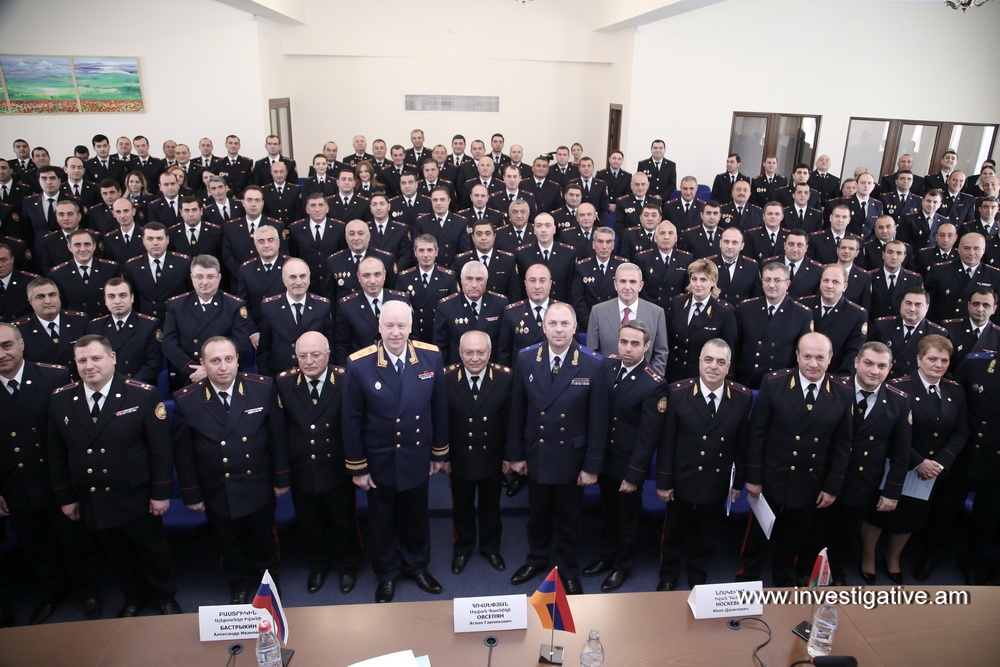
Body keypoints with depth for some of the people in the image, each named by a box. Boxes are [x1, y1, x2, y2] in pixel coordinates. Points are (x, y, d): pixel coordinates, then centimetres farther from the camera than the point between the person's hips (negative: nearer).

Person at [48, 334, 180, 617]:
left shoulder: (143, 395, -15)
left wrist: (160, 493, -12)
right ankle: (134, 598, 44)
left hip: (136, 498, -3)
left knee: (153, 550, 14)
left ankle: (164, 597, 38)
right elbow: (56, 454, 5)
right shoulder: (60, 399, -4)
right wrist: (65, 497, 6)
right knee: (117, 554, 21)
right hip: (91, 502, 4)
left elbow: (161, 448, -13)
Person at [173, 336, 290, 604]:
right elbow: (184, 453, -5)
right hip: (217, 493, 0)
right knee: (231, 546, 21)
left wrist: (281, 478, -3)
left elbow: (278, 436, -7)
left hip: (258, 488, 0)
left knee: (264, 540, 21)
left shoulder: (263, 388, -14)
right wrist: (192, 494, -1)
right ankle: (239, 586, 48)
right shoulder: (186, 400, -14)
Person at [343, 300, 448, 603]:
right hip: (379, 460, -2)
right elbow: (352, 420, -10)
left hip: (417, 457, 2)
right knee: (382, 519, 18)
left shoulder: (431, 357, -12)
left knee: (416, 516, 21)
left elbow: (439, 408, -2)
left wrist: (440, 452, 4)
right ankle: (386, 573, 42)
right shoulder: (359, 365, -18)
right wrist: (357, 467, -6)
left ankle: (417, 565, 46)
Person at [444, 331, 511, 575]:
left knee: (490, 506, 21)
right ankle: (462, 548, 44)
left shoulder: (504, 377, -14)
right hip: (459, 458, 0)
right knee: (462, 506, 21)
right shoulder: (446, 378, -15)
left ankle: (490, 547, 44)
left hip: (492, 458, 0)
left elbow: (512, 420, -6)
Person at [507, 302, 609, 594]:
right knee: (537, 513, 21)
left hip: (572, 456, -2)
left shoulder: (593, 364, -15)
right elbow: (517, 411, -2)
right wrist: (515, 453, 1)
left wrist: (592, 465, -9)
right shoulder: (526, 358, -9)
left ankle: (567, 568, 41)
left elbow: (598, 419, -11)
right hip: (536, 453, 2)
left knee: (568, 517, 18)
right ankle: (537, 558, 47)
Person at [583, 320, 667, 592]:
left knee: (627, 518, 17)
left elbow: (648, 436, -18)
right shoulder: (606, 365, -6)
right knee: (607, 512, 23)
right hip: (603, 457, 5)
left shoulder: (654, 384, -21)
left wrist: (634, 475, -15)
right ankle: (606, 557, 44)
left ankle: (623, 566, 38)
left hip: (628, 464, -5)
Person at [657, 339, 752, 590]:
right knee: (674, 532, 18)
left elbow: (742, 443, -1)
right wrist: (663, 481, -9)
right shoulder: (677, 392, -15)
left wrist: (738, 482, 3)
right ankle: (668, 578, 41)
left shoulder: (743, 397, -10)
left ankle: (698, 580, 43)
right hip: (682, 479, -1)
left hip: (717, 482, 2)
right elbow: (666, 441, -11)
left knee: (706, 536, 20)